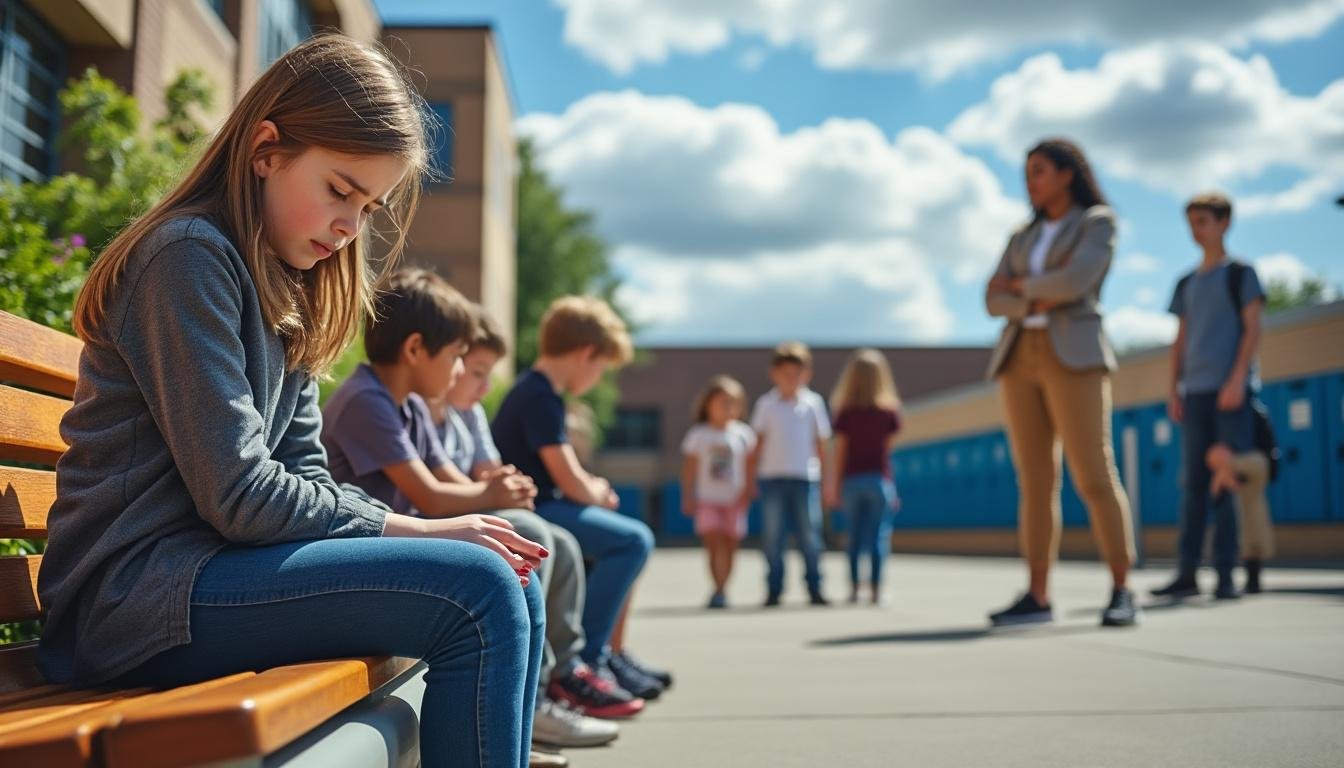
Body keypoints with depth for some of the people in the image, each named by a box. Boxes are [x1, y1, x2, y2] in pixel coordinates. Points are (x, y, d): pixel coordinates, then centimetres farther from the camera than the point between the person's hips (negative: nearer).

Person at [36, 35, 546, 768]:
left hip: (210, 564, 9)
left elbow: (303, 476, 11)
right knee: (476, 594, -23)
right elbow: (240, 498, -17)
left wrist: (409, 530, -5)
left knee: (512, 589, 2)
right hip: (137, 591, -9)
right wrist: (417, 529, -10)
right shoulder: (190, 255, -12)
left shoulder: (287, 293, 16)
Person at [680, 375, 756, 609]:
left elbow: (750, 466, 5)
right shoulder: (698, 435, 4)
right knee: (714, 542, -14)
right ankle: (719, 591, -13)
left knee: (729, 546, 2)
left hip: (734, 501, 1)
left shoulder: (743, 434, 6)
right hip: (707, 499, -1)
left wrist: (747, 491, -6)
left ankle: (722, 592, 14)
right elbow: (689, 469, 5)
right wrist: (688, 497, 0)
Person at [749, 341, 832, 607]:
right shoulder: (766, 404, 6)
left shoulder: (813, 403, 6)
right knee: (772, 536, 1)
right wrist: (750, 479, 7)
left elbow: (820, 444, 10)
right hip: (772, 477, 0)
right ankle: (773, 590, 8)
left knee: (809, 534, -1)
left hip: (805, 478, 0)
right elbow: (759, 444, 9)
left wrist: (826, 480, 9)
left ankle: (814, 589, 8)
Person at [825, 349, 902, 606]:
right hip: (879, 478, -2)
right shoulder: (890, 410, -2)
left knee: (855, 535, 11)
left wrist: (834, 486, 4)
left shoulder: (845, 413, 0)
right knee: (879, 535, 2)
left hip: (851, 479, 2)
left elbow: (840, 452, -1)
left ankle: (854, 588, 8)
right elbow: (889, 447, 1)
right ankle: (875, 590, -3)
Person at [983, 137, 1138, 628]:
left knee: (1094, 478, -13)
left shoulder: (1099, 222, 4)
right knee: (1035, 481, 1)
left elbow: (1076, 280, -14)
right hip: (1020, 359, 6)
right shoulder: (1023, 237, 21)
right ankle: (1037, 597, 0)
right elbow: (995, 301, 8)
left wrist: (1021, 284, 1)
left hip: (1073, 357, -6)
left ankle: (1121, 593, -7)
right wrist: (1040, 301, -11)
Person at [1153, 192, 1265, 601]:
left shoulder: (1241, 273, 6)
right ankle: (1187, 573, 1)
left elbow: (1253, 328, -2)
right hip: (1195, 392, 5)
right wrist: (1173, 389, 8)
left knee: (1230, 483, -6)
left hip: (1231, 389, -4)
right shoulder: (1186, 284, 19)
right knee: (1195, 483, 1)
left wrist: (1237, 378, -14)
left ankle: (1226, 575, -5)